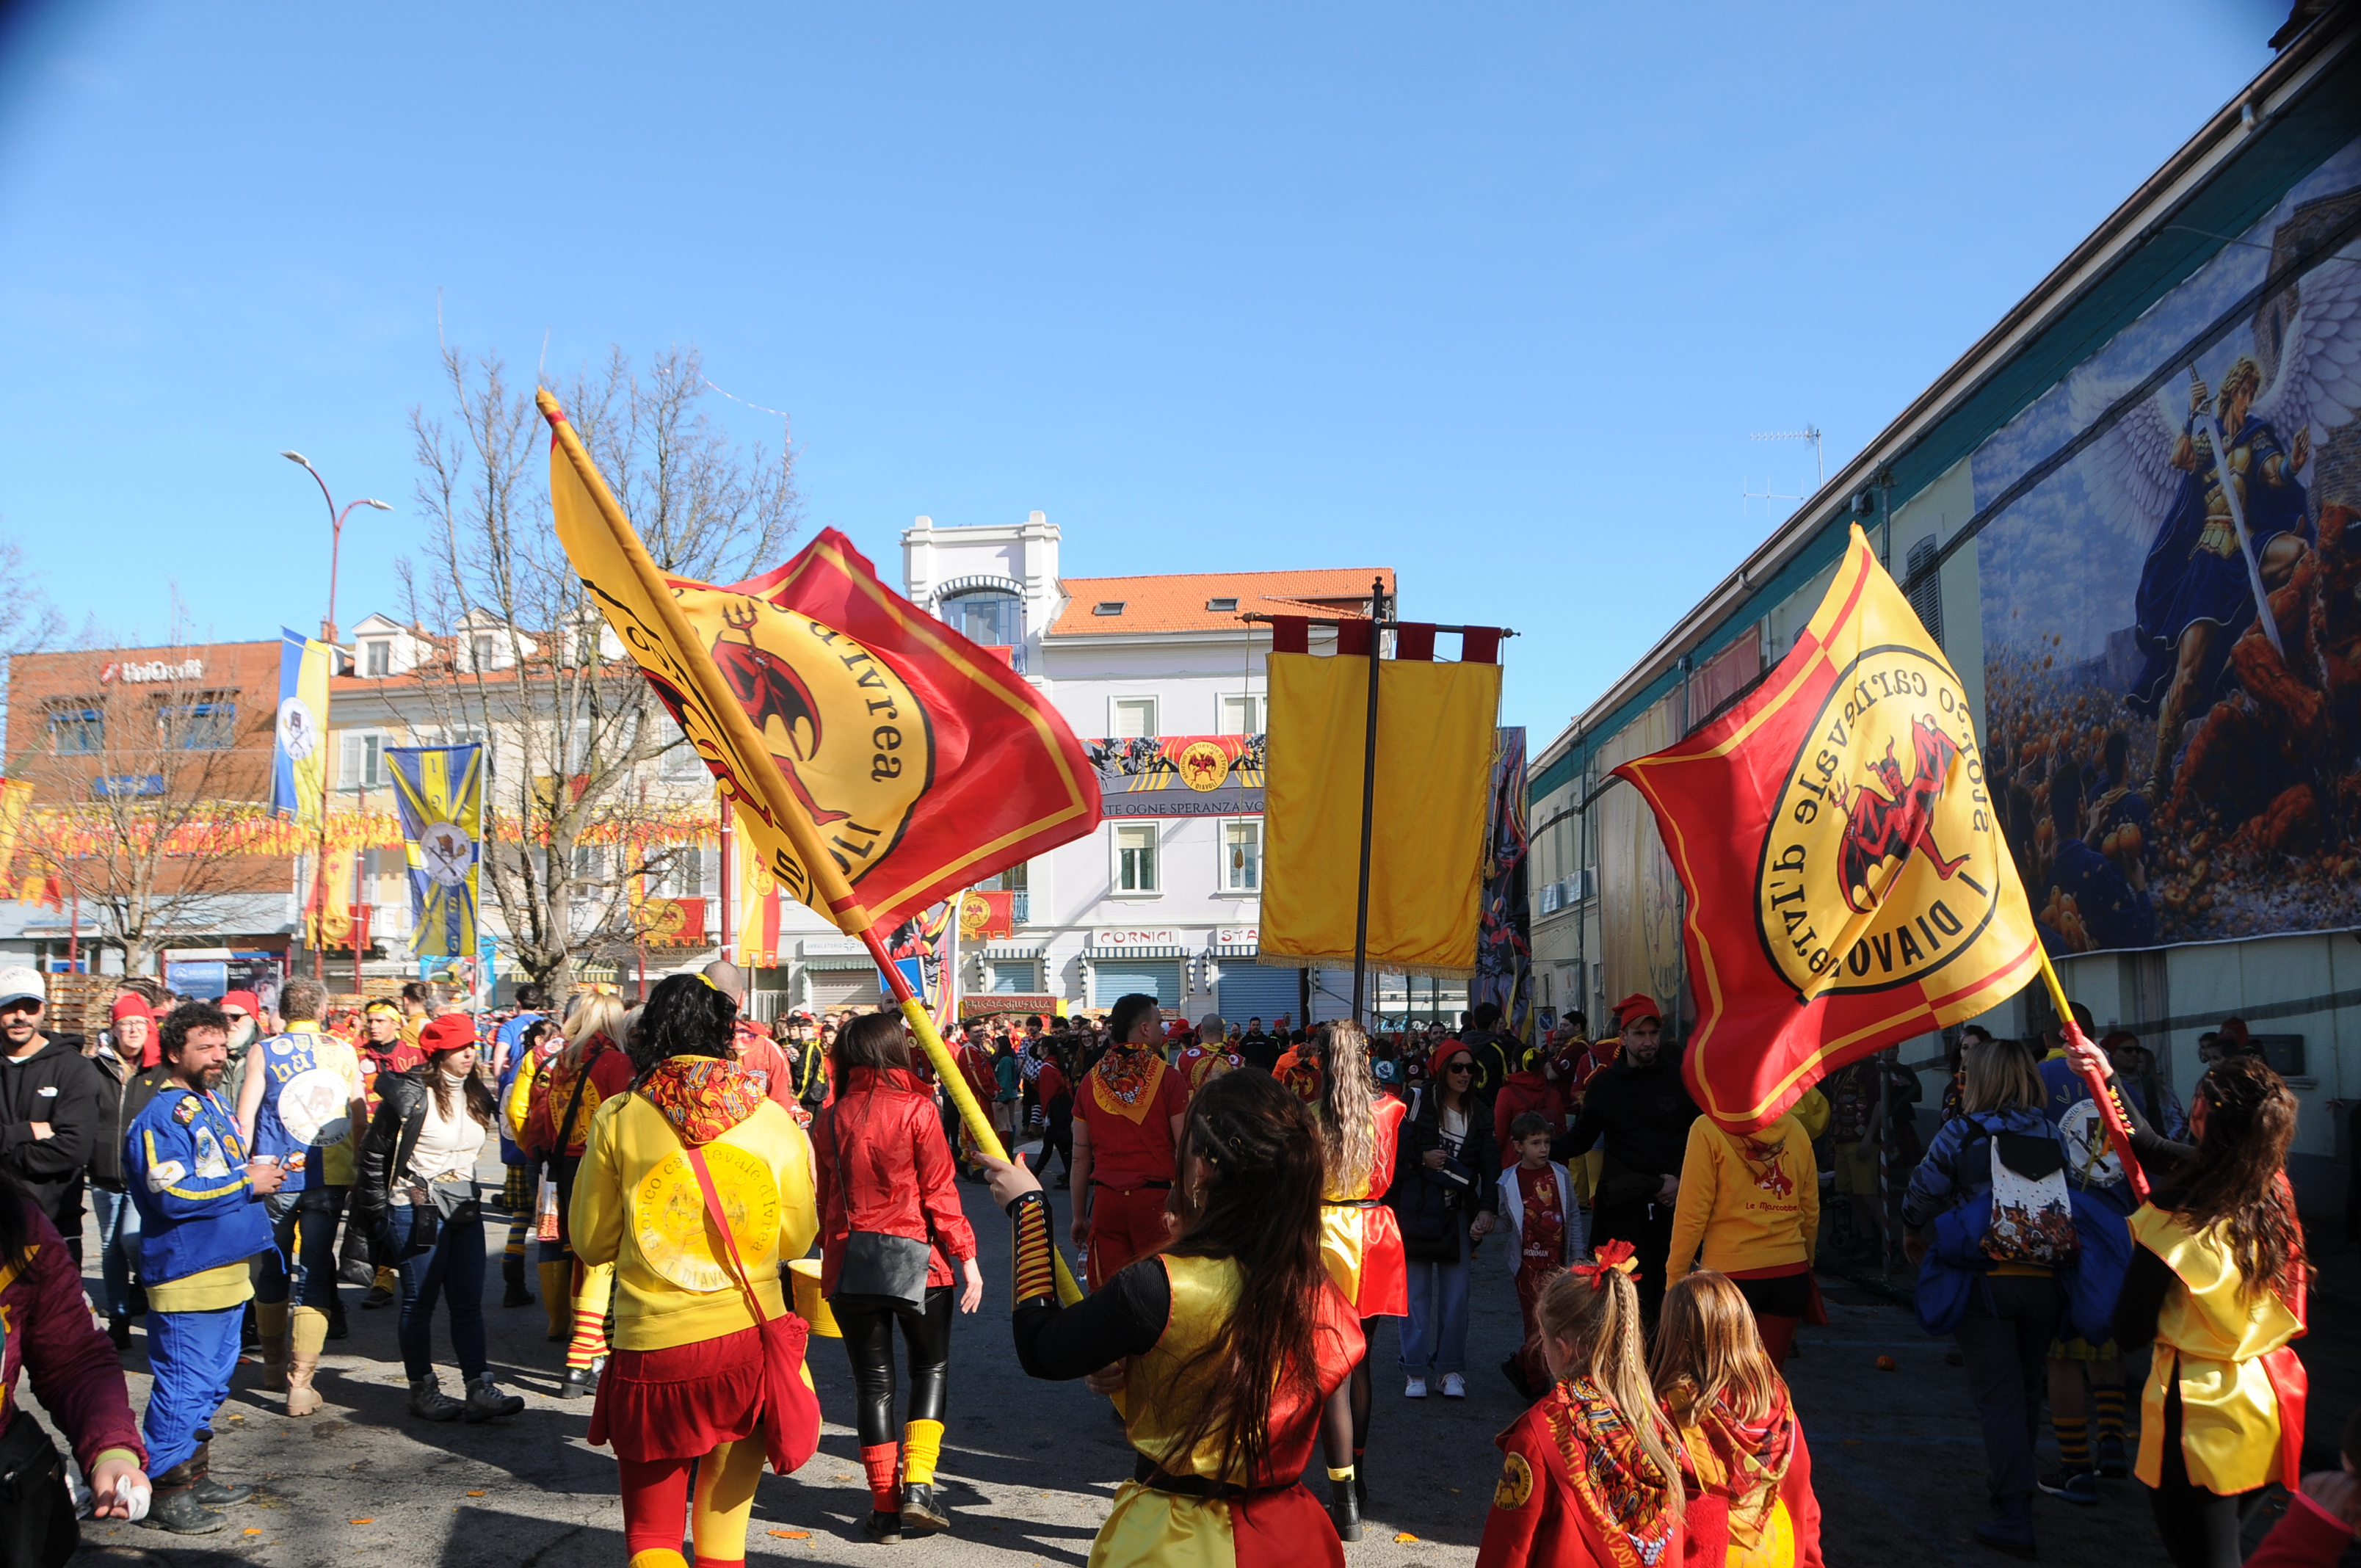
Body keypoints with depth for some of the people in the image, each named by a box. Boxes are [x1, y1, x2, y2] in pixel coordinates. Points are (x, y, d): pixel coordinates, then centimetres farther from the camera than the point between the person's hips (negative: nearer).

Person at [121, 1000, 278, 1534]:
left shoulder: (212, 1102, 15)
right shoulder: (161, 1117, -15)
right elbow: (174, 1195, -23)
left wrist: (257, 1174, 10)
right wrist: (248, 1183, -17)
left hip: (227, 1267, 10)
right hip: (187, 1273, -10)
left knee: (212, 1379, 17)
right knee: (184, 1383, -5)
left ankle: (195, 1477, 28)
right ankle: (165, 1492, 5)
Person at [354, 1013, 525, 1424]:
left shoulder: (476, 1095, 9)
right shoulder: (410, 1095, -12)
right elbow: (373, 1152, -7)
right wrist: (380, 1213, -5)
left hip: (464, 1209, 6)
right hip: (415, 1210, -6)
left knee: (469, 1303, 3)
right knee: (419, 1302, 4)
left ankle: (480, 1390, 3)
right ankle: (423, 1391, 14)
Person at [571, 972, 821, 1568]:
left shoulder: (618, 1118, -2)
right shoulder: (774, 1119, 0)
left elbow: (591, 1243, 5)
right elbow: (795, 1238, 9)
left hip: (651, 1346, -1)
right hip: (753, 1341, 1)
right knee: (725, 1515, 17)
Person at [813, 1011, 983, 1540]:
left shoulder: (830, 1120, 2)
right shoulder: (917, 1110, -9)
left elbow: (822, 1200, 10)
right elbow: (940, 1192, -10)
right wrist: (967, 1258, -5)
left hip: (848, 1261, 3)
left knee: (872, 1379, 11)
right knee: (931, 1366, 16)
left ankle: (885, 1507, 12)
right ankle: (918, 1483, 4)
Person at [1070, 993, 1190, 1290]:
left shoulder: (1091, 1081, 7)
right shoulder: (1167, 1078, -5)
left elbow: (1080, 1157, 10)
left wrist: (1079, 1216, 17)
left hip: (1105, 1200, 4)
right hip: (1155, 1198, -3)